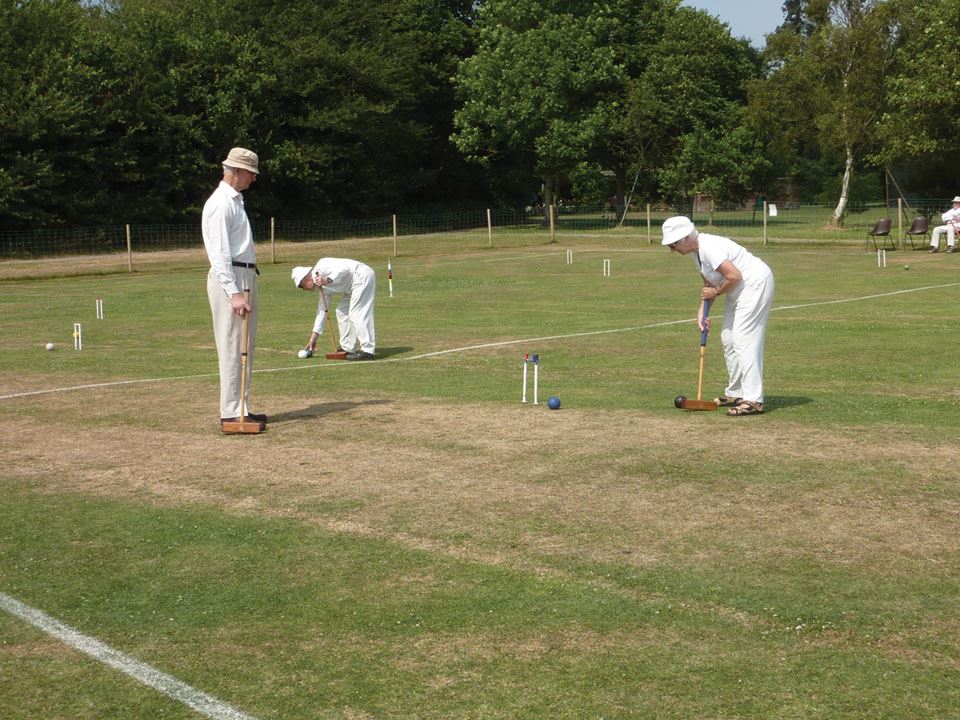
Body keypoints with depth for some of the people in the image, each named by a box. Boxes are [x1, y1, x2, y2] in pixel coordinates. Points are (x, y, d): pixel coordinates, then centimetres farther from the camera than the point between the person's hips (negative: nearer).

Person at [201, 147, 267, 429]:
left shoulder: (236, 200, 19)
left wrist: (247, 288, 16)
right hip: (229, 279, -10)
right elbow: (219, 254, -19)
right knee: (232, 348, -9)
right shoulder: (220, 204, -12)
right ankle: (231, 412, -6)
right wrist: (234, 293, -25)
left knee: (246, 348, 12)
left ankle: (241, 408, 17)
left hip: (246, 278, 10)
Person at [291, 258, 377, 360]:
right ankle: (347, 348, 18)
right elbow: (322, 310, 21)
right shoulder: (324, 287, 17)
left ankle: (368, 351, -16)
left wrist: (328, 280, -28)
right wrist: (314, 336, 21)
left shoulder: (320, 267, -9)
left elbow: (343, 269, -21)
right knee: (342, 311, 15)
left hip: (363, 276, -11)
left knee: (356, 313, -14)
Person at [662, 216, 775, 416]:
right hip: (738, 289, 11)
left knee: (744, 340, -15)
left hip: (755, 284, -11)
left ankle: (753, 401, -17)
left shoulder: (709, 248, -25)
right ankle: (735, 393, 23)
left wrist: (716, 292, -12)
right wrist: (702, 311, 1)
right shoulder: (697, 251, 7)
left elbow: (734, 276, -28)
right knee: (728, 339, 14)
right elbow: (708, 284, 13)